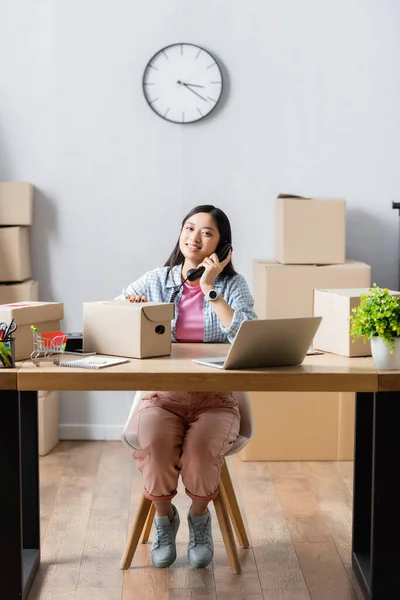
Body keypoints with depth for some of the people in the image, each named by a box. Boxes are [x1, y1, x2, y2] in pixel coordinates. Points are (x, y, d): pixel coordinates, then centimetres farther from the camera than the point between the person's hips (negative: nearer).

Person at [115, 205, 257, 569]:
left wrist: (210, 289, -11)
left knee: (202, 446, -31)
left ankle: (200, 516, 2)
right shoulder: (156, 281, 8)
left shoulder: (233, 285, 4)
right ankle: (164, 516, 2)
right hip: (162, 395, 1)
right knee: (154, 443, -30)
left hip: (216, 398, -1)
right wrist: (125, 309, -15)